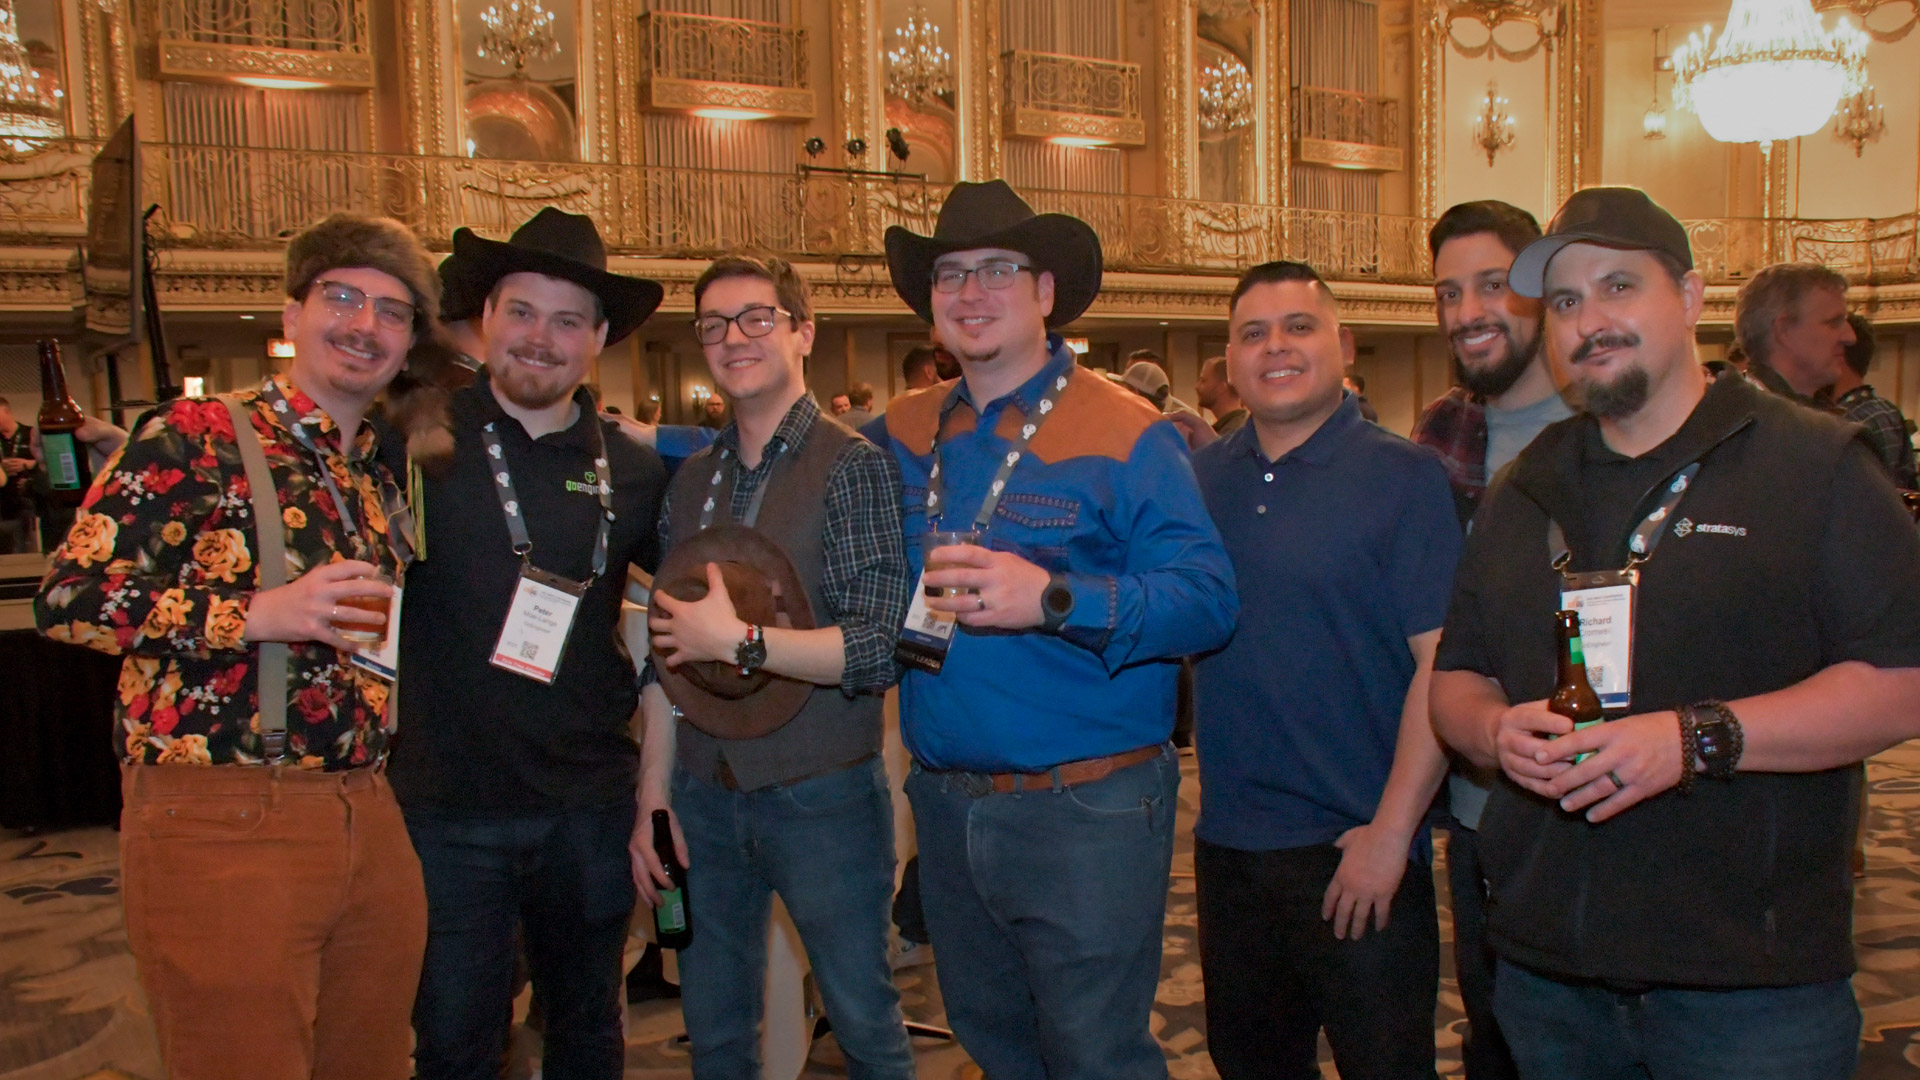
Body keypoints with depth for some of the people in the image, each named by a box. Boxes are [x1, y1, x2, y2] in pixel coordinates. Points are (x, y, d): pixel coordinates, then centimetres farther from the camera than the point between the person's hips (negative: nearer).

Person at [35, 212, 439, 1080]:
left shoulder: (385, 472, 15)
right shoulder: (193, 438, -4)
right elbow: (68, 597, -11)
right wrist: (257, 613, -19)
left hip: (371, 826, 6)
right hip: (222, 828, -6)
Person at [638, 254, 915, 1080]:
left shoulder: (855, 468, -10)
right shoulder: (692, 480, 7)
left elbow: (879, 649, -17)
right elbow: (667, 658, 10)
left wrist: (739, 640, -19)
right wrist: (652, 801, 7)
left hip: (821, 795, -5)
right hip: (704, 795, 5)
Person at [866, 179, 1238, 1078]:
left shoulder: (1124, 435, -10)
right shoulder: (905, 433, 7)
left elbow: (1207, 599, -18)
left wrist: (1054, 599, -31)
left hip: (1084, 813, -6)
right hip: (945, 803, 6)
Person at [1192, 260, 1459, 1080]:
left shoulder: (1404, 479, -9)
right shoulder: (1200, 478, 5)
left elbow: (1443, 660, -14)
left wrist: (1392, 830, -18)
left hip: (1358, 849, -5)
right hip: (1228, 843, 5)